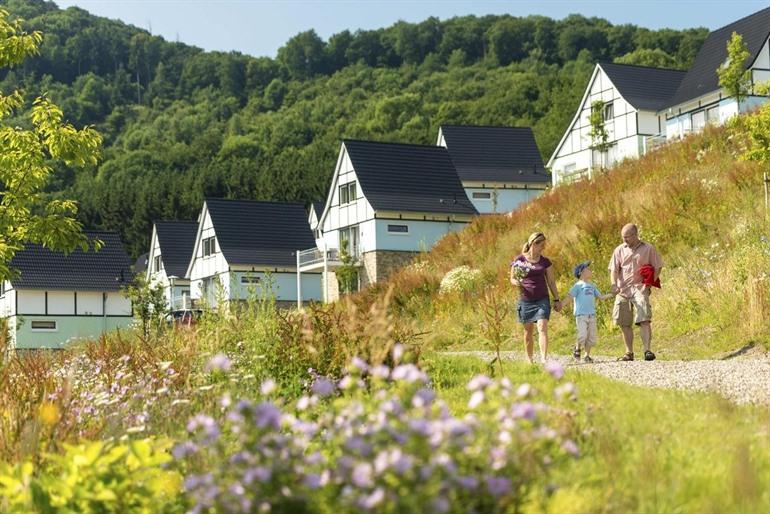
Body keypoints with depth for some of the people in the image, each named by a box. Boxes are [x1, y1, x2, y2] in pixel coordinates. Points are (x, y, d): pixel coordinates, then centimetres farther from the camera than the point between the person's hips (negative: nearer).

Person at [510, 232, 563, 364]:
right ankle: (529, 359, 20)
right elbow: (512, 279, 6)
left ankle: (544, 358, -19)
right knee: (528, 331, 8)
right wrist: (517, 283, -17)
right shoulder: (519, 260, -1)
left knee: (542, 327, -14)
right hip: (526, 300, 0)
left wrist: (557, 300, 7)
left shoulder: (545, 262, 4)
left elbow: (551, 282, 9)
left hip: (542, 299, 0)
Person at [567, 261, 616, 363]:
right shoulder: (578, 285, -1)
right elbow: (570, 297, -8)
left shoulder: (592, 286, 17)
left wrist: (611, 294, 12)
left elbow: (601, 297, 20)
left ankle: (587, 355, 18)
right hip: (581, 315, -6)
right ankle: (577, 349, 9)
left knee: (591, 338, 4)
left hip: (592, 315, 6)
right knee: (583, 336, -17)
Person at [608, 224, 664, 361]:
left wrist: (650, 281, -4)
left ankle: (647, 350, -18)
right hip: (623, 289, 3)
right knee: (624, 323, 4)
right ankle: (629, 353, 14)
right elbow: (614, 269, 6)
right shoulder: (619, 250, 10)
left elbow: (657, 267, 9)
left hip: (640, 288, -3)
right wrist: (614, 284, -12)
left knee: (644, 319, -17)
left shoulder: (648, 249, 4)